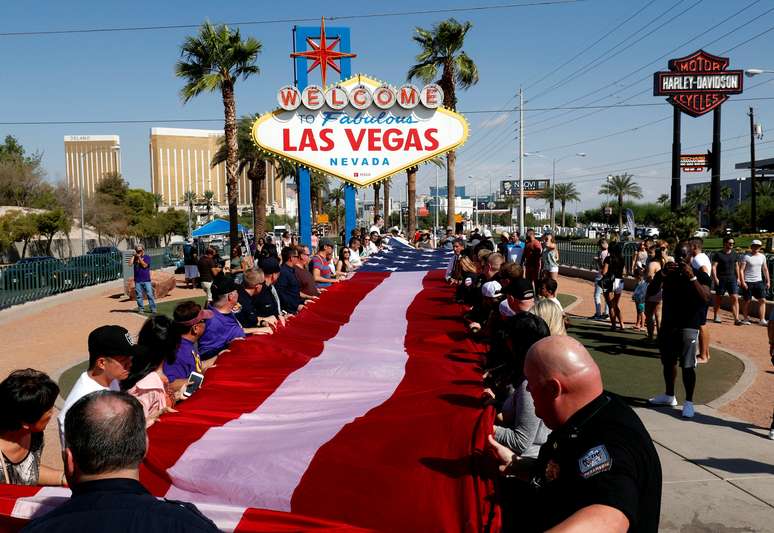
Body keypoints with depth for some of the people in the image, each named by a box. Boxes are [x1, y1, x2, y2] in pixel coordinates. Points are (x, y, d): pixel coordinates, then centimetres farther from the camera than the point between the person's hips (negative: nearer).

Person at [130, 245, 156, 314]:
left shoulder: (147, 257, 1)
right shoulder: (134, 257, 11)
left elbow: (144, 265, -13)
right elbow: (130, 263, -5)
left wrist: (139, 257, -10)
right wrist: (134, 255, -4)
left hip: (146, 280, -3)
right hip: (137, 280, 3)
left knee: (150, 295, -4)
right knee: (139, 296, 5)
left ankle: (153, 309, -2)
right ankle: (141, 309, 14)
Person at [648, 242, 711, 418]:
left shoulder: (700, 275, -4)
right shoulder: (667, 273, 5)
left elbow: (705, 298, -19)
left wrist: (692, 277, -27)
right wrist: (662, 274, -19)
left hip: (688, 326, -4)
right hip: (667, 324, 5)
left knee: (687, 366, -8)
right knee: (668, 362, 16)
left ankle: (689, 402, 1)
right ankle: (669, 395, 32)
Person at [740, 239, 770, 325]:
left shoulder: (762, 256, 10)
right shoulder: (746, 257, -7)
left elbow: (765, 269, 16)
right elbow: (741, 270, -10)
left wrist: (768, 281, 10)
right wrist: (743, 282, -17)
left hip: (759, 282, 5)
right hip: (748, 282, -5)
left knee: (762, 300, -2)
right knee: (747, 301, 3)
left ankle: (762, 320, 0)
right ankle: (746, 319, 14)